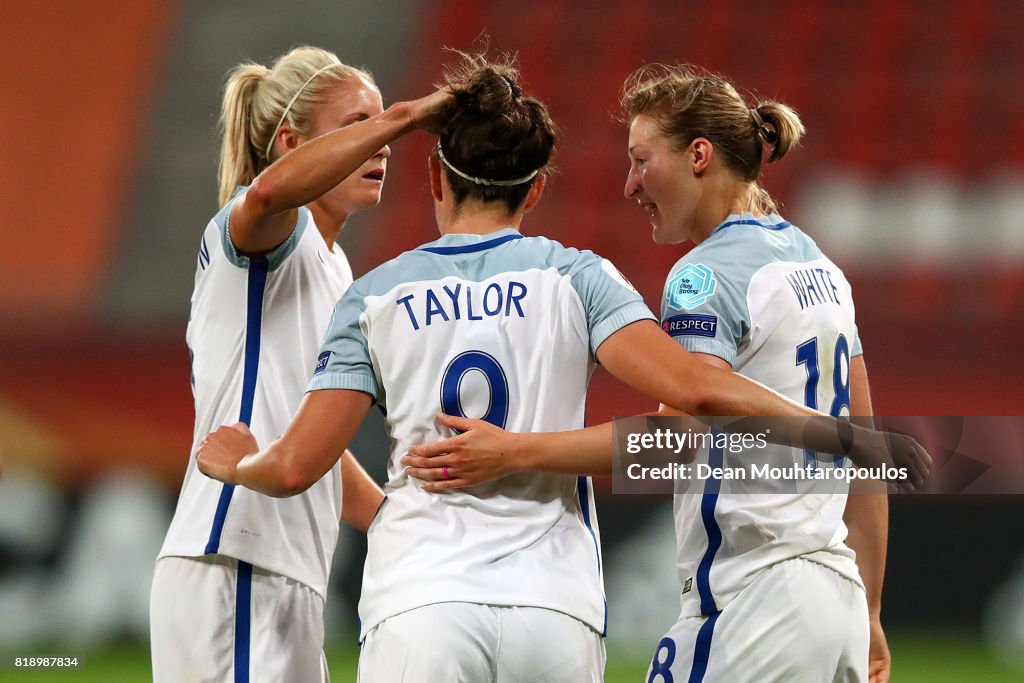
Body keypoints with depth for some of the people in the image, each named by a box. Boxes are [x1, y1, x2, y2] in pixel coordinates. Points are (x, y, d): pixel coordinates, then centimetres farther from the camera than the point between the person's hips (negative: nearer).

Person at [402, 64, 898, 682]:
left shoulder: (709, 273, -10)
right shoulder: (816, 264, 17)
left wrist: (513, 452, -26)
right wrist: (868, 618, 23)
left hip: (751, 599, -9)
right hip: (834, 597, 9)